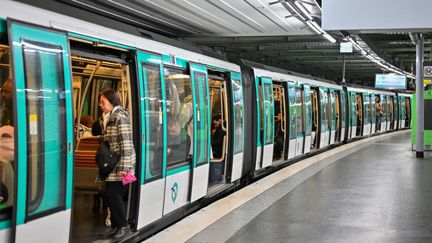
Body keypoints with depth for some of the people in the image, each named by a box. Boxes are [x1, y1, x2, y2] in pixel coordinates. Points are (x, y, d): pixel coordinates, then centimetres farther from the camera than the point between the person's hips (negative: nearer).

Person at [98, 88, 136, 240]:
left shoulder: (121, 118, -15)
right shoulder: (108, 118, 12)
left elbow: (126, 144, -19)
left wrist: (123, 168, -22)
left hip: (120, 166, -8)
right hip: (112, 165, 8)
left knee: (113, 194, -5)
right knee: (112, 195, 10)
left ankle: (123, 226, 7)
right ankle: (115, 226, 19)